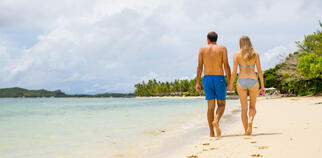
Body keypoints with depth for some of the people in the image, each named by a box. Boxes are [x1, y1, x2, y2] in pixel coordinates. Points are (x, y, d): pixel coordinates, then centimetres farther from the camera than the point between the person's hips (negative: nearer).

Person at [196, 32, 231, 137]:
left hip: (207, 79, 2)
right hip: (219, 78, -2)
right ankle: (216, 121, -22)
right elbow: (226, 65, -6)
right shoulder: (222, 48, 3)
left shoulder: (202, 49, 7)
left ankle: (211, 132, 2)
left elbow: (199, 66, 1)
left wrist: (197, 83, 2)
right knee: (221, 104, 9)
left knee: (210, 106, 6)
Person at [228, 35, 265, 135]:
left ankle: (246, 131, 3)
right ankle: (250, 120, -16)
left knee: (244, 108, 7)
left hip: (241, 82, 0)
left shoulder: (237, 55, 0)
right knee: (252, 107, 15)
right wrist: (262, 86, 4)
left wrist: (230, 84, 9)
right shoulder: (255, 54, 2)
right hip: (253, 82, 0)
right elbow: (259, 71, -1)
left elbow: (234, 72, -4)